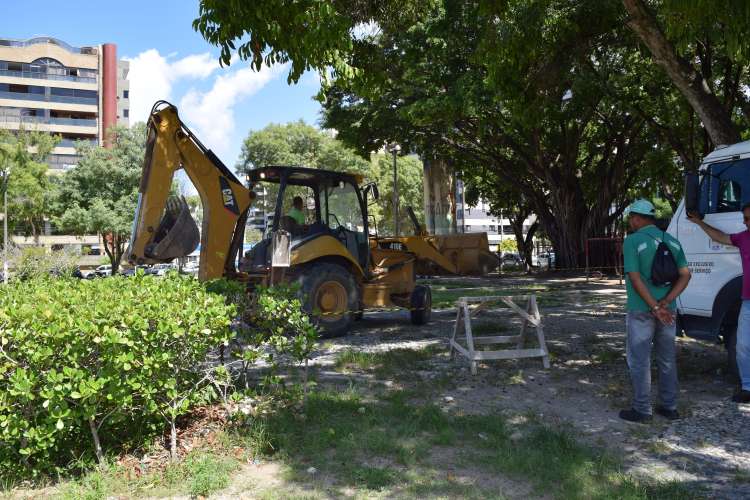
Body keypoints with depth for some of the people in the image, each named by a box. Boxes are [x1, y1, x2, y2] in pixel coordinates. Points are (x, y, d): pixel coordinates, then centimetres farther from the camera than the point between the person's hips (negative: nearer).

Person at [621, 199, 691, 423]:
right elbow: (685, 275, 1)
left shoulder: (632, 241, -11)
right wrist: (666, 302, -9)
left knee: (639, 361, 3)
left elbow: (635, 279, -18)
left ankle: (642, 410, 9)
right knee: (667, 360, 16)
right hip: (667, 311, 6)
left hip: (641, 310, -6)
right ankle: (669, 407, 23)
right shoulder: (672, 241, 8)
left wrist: (655, 307, -16)